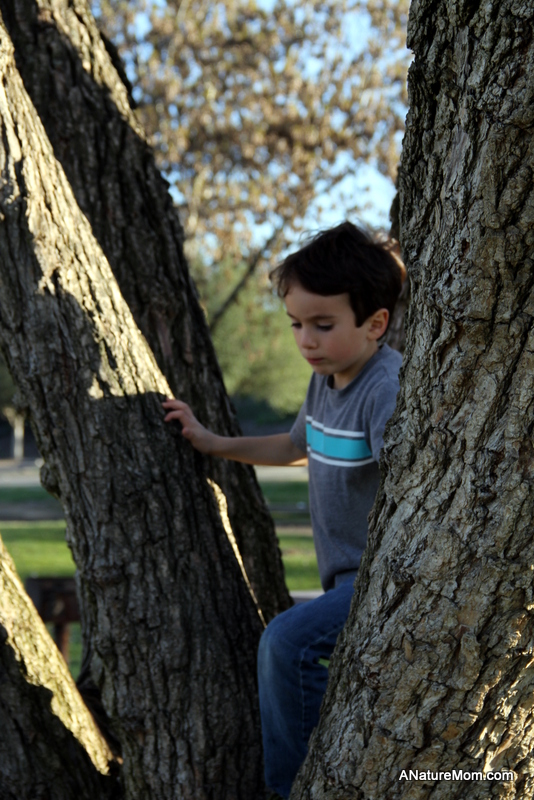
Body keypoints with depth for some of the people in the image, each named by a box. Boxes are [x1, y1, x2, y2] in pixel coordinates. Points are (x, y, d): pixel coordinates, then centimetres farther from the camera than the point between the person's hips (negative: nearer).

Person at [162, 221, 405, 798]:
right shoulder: (324, 382, 7)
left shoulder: (388, 388, -22)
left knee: (290, 641, -24)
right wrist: (212, 443, 24)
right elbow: (295, 447, 26)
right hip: (352, 578, 10)